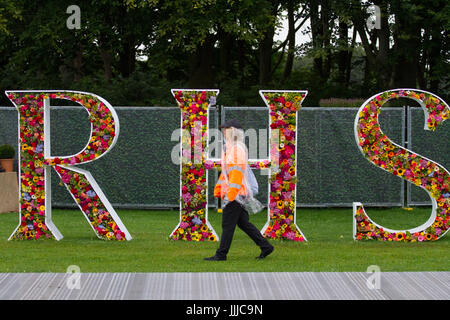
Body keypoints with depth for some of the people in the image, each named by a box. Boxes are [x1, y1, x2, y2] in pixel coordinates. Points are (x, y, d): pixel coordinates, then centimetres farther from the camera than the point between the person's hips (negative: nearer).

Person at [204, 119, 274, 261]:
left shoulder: (237, 149, -14)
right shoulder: (229, 148, 18)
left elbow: (237, 171, -21)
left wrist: (232, 192, -26)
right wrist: (218, 188, 26)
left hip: (235, 192, -10)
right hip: (230, 192, 10)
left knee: (228, 224, -5)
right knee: (243, 222, 12)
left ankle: (221, 254, 0)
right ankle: (265, 246, 15)